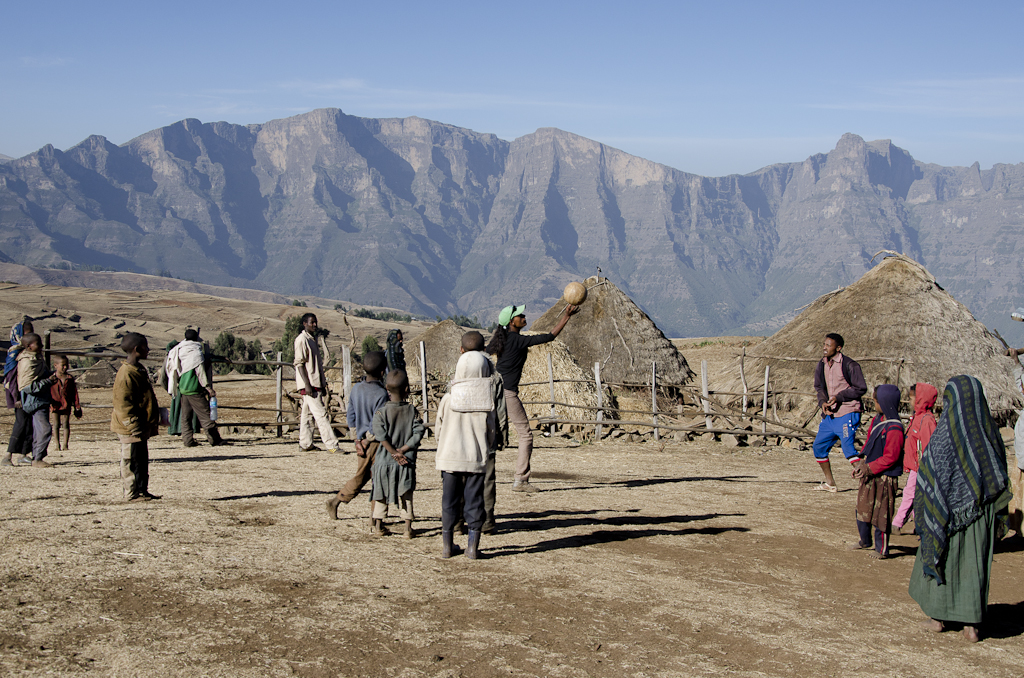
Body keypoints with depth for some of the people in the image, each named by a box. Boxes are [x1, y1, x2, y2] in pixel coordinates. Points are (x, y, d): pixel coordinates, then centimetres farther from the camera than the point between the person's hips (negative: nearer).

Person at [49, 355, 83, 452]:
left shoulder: (70, 379, 4)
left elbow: (75, 393, 7)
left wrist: (77, 407, 7)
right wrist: (49, 403, -9)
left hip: (66, 406, 1)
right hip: (55, 405, -1)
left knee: (66, 425, 0)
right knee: (56, 425, 4)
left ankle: (65, 445, 4)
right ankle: (57, 445, 12)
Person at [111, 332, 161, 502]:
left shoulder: (139, 370, 15)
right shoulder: (126, 374, -17)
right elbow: (123, 403, -20)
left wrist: (151, 424, 23)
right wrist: (134, 426, -22)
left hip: (141, 427, 10)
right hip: (130, 429, -10)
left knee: (142, 460, 14)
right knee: (132, 461, -4)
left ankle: (142, 490, 21)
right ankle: (131, 493, 2)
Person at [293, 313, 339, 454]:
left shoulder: (313, 339, 17)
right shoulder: (301, 339, -10)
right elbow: (299, 363, -15)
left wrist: (323, 384, 20)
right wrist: (307, 384, -21)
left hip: (316, 383, 9)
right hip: (309, 384, -9)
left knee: (307, 413, 12)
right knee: (321, 413, -11)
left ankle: (305, 444, 16)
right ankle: (331, 444, -13)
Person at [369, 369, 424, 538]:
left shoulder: (380, 412, -7)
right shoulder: (412, 410, -4)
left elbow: (381, 436, -17)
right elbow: (418, 433, -10)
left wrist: (394, 453, -14)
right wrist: (402, 450, -11)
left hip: (384, 460, 0)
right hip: (407, 462, 0)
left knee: (381, 493, 14)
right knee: (406, 495, 8)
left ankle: (378, 526, 21)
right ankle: (408, 528, 6)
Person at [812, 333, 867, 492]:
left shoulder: (849, 365, -10)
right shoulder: (822, 366, 10)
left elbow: (861, 388, -10)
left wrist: (839, 397, -17)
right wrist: (823, 402, -3)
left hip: (846, 414, -8)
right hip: (830, 415, 8)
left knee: (848, 448, -16)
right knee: (819, 446, 11)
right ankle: (830, 484, 24)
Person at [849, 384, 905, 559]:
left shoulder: (894, 428, -22)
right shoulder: (877, 420, 5)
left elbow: (890, 458, -22)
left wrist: (870, 468, -20)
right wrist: (862, 463, 4)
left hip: (885, 478, -9)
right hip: (871, 474, 9)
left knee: (881, 513, 1)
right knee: (863, 507, 19)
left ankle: (882, 549, 13)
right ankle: (865, 541, 36)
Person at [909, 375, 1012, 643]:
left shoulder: (944, 435, -16)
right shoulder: (989, 432, -2)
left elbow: (929, 476, -13)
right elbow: (999, 478, 4)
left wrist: (917, 507, -2)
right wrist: (995, 514, 12)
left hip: (947, 510, -4)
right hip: (980, 513, 4)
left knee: (941, 558, 11)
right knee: (974, 565, 10)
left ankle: (938, 618, 19)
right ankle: (971, 623, 11)